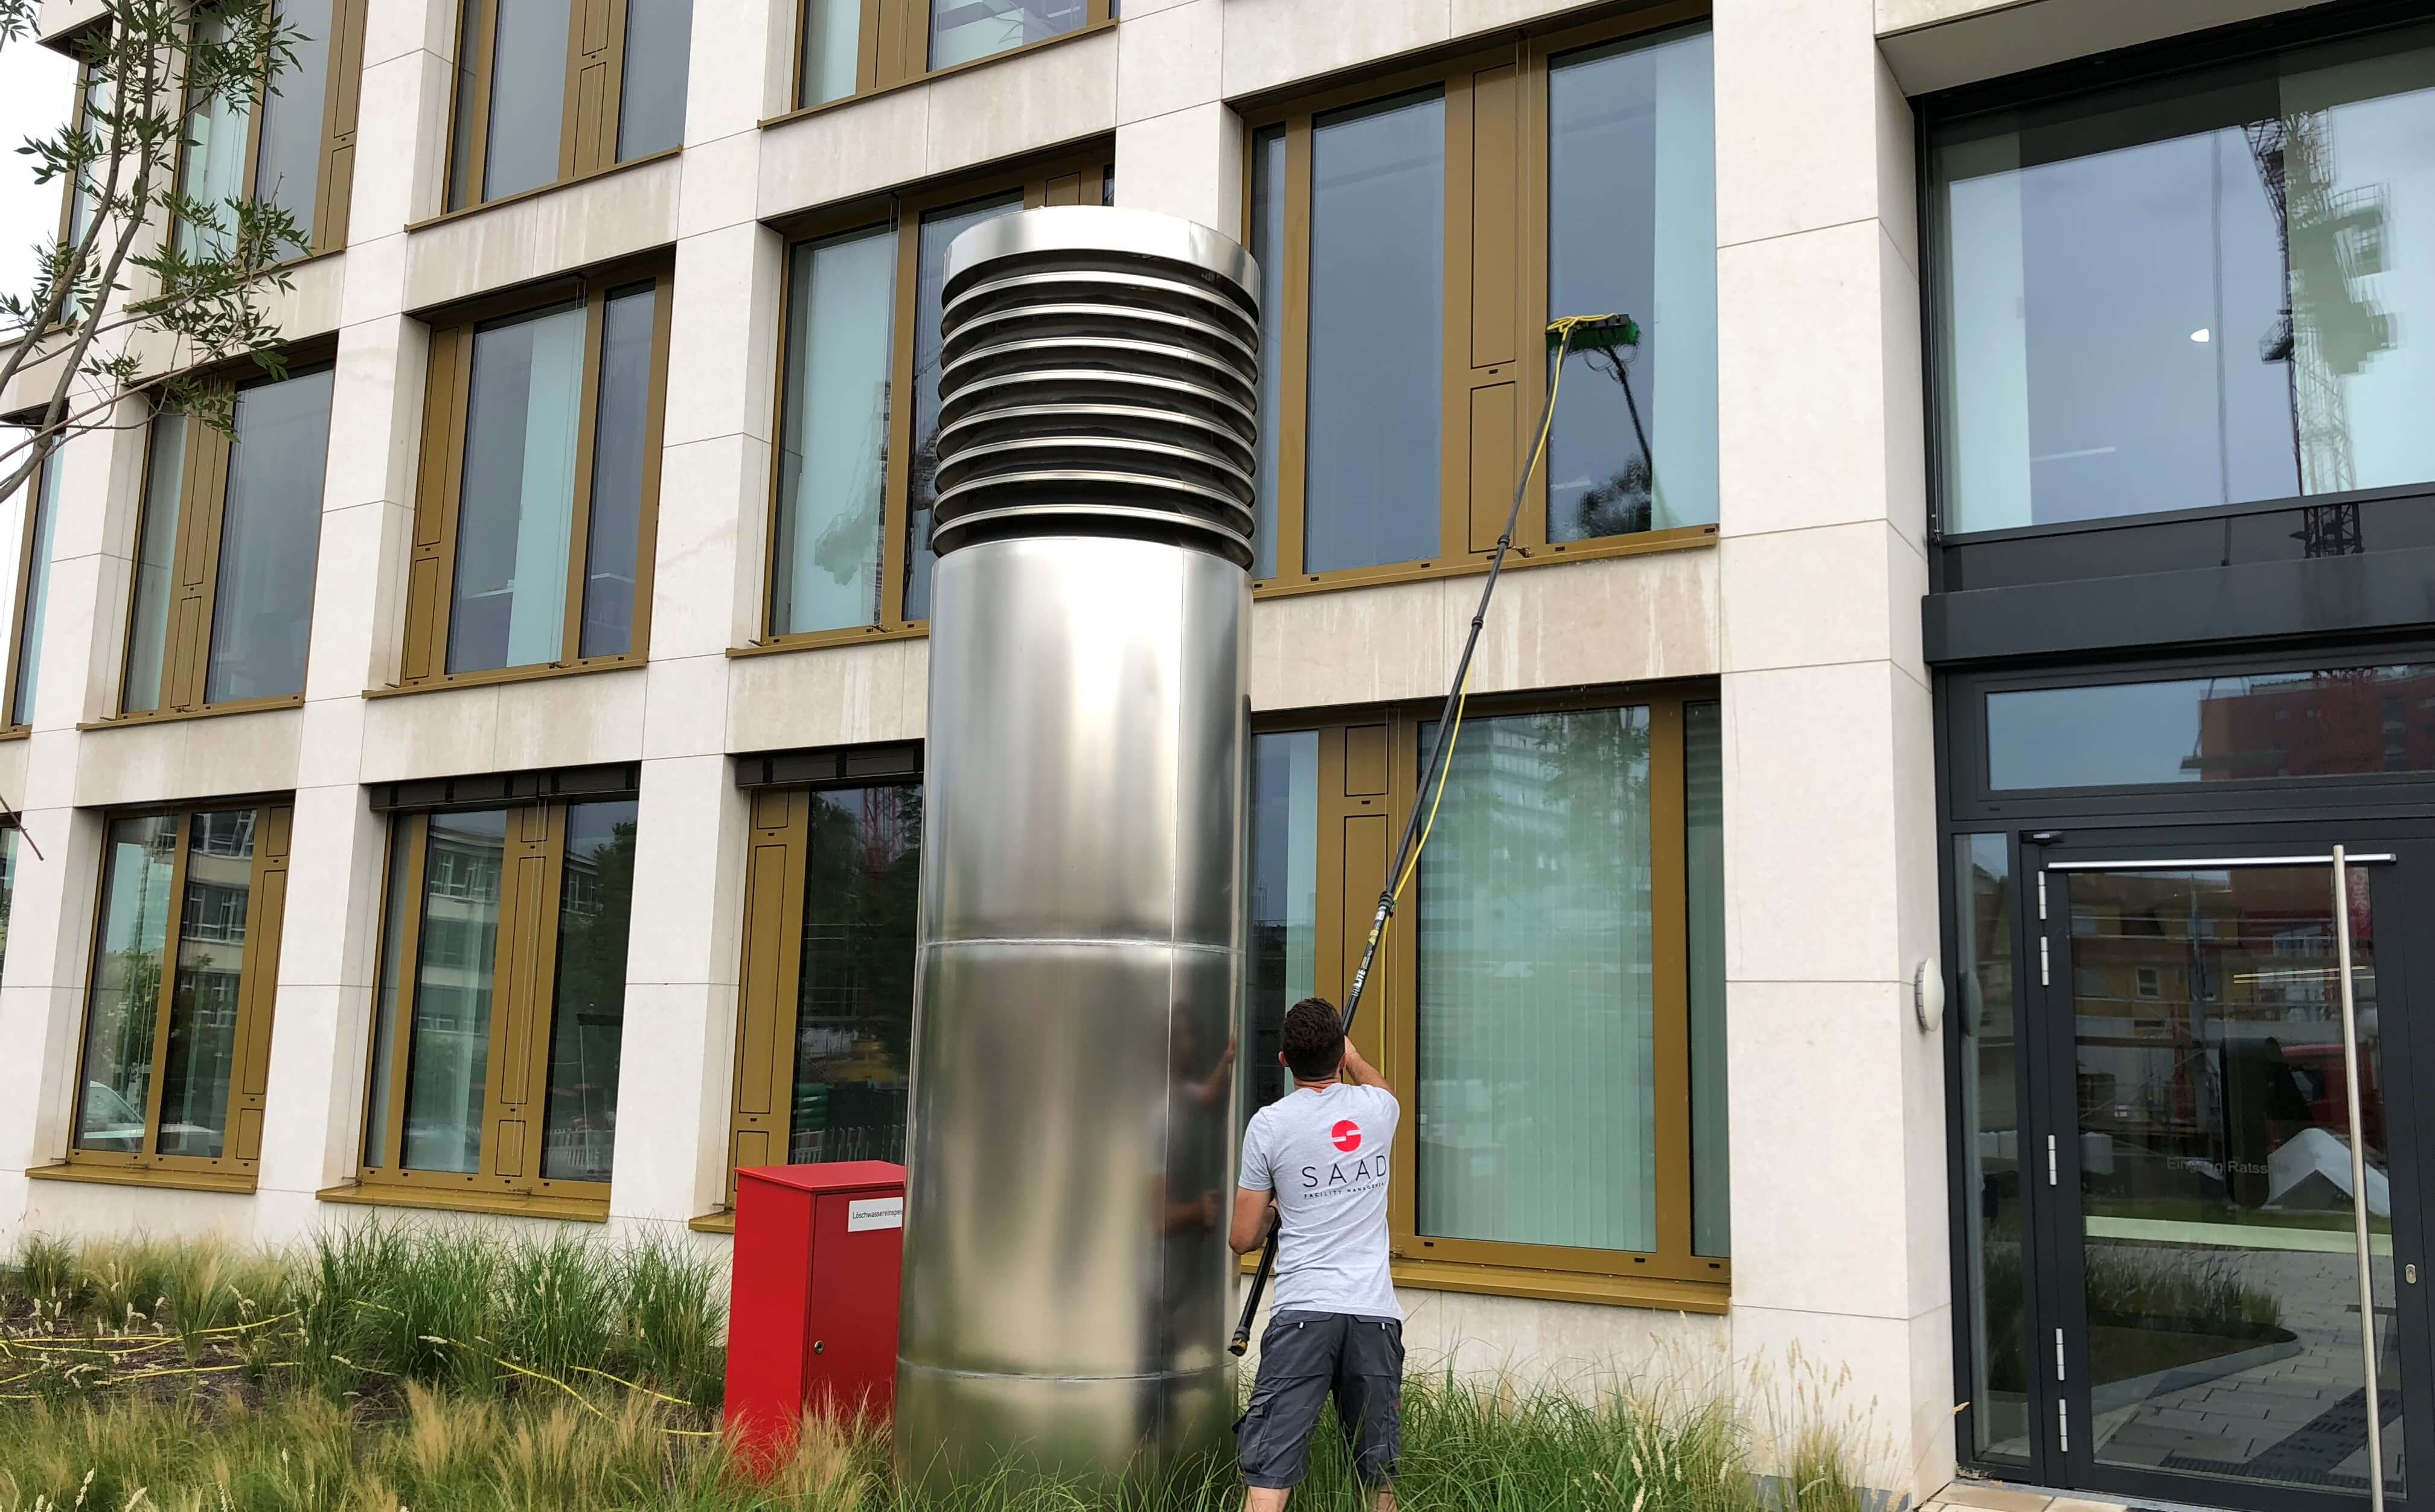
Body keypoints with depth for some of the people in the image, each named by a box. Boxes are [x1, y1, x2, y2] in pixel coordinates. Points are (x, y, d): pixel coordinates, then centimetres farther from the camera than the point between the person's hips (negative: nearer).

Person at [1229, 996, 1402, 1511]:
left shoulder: (1269, 1124, -2)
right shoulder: (1377, 1107, 6)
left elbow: (1244, 1239, 4)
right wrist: (1353, 1055, 53)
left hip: (1304, 1313, -3)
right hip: (1376, 1313, 3)